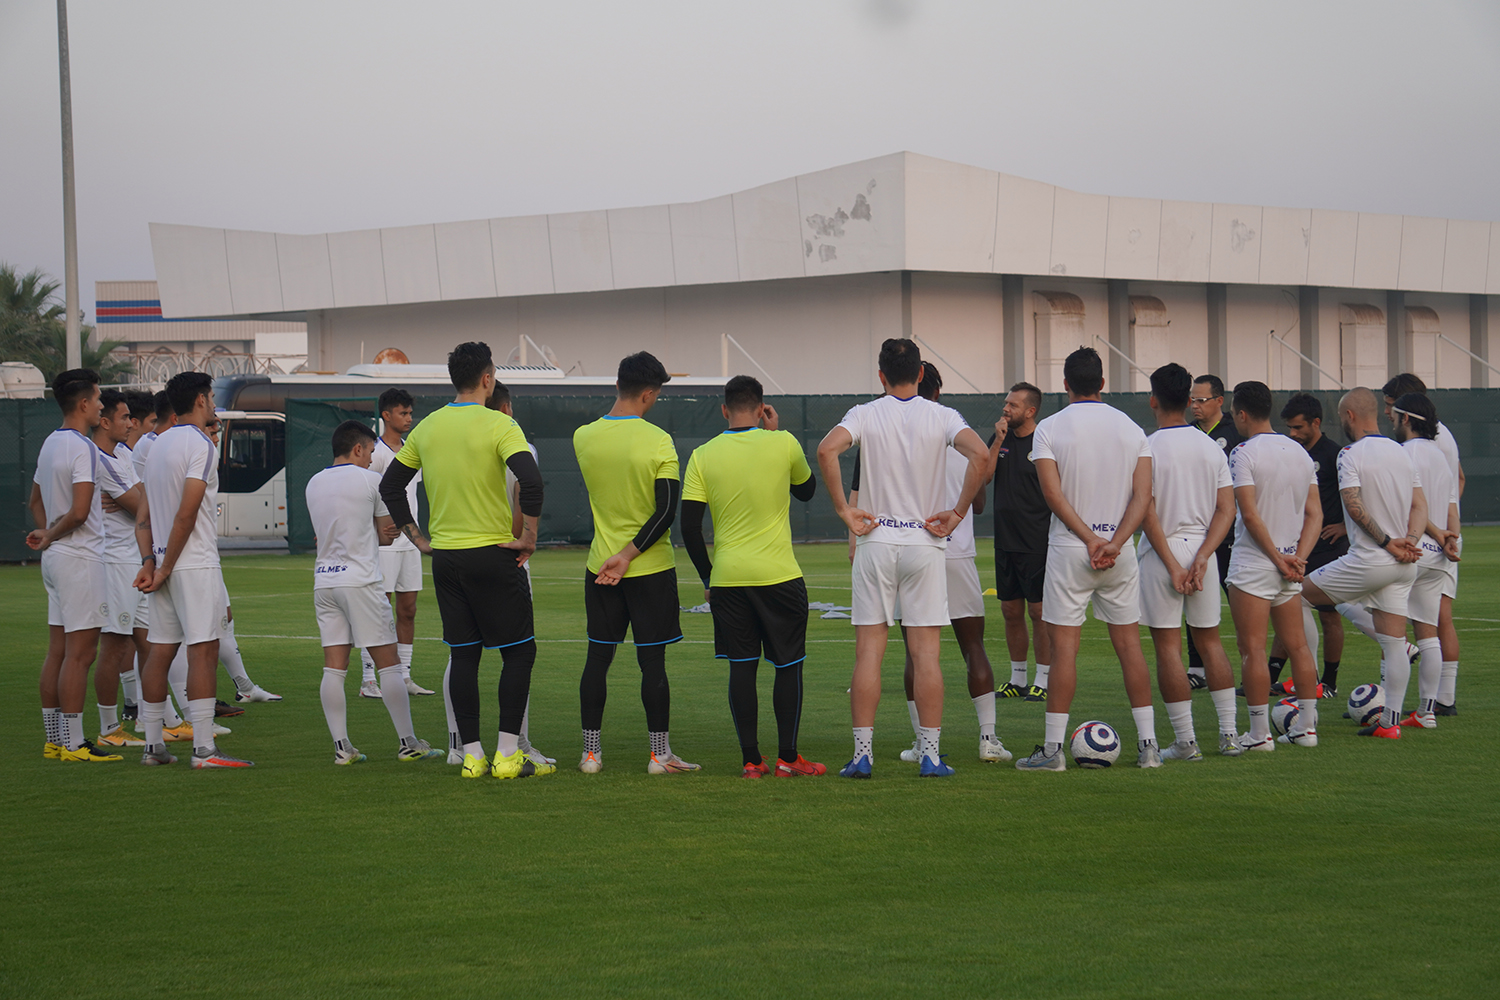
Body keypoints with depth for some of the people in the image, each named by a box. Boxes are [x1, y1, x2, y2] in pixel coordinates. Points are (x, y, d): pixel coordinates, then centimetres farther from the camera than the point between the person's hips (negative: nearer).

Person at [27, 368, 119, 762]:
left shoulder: (50, 444, 13)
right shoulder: (83, 449, -16)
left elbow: (36, 499, 24)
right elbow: (79, 512, -22)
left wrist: (46, 532, 12)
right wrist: (51, 536, -5)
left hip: (56, 558, 10)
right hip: (80, 559, -10)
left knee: (58, 652, 11)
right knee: (79, 653, -8)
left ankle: (54, 738, 15)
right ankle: (72, 743, -8)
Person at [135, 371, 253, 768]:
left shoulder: (159, 445, 15)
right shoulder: (200, 445, -11)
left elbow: (144, 516, 12)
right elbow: (186, 514, -17)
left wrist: (151, 562, 6)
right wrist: (165, 568, -12)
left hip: (166, 563, 8)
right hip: (195, 564, -8)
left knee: (160, 650, 9)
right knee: (203, 650, -9)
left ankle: (153, 744, 13)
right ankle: (204, 748, -13)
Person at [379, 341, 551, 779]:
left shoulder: (427, 428, 7)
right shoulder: (499, 425, -11)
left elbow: (390, 485, 13)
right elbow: (531, 481, -24)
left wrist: (418, 538, 16)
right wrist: (528, 537, -13)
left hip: (444, 557, 5)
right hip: (492, 554, -5)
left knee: (463, 654, 10)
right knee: (519, 652, 4)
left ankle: (472, 755, 9)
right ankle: (508, 755, -1)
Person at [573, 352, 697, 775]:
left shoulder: (583, 437, -2)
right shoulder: (658, 441, -13)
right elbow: (667, 510, -16)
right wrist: (628, 555, -13)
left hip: (600, 565, 4)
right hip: (651, 567, -3)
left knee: (597, 658, 10)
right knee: (652, 662, 2)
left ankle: (590, 752, 12)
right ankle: (660, 754, 6)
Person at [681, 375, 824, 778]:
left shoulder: (703, 456, 0)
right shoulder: (782, 444, -4)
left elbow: (689, 526, 0)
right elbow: (806, 490, 16)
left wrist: (707, 578, 11)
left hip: (727, 578, 2)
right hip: (779, 576, -2)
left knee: (742, 667, 6)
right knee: (788, 666, 8)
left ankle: (751, 759, 5)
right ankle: (788, 757, 8)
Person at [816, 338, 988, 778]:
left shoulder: (865, 415, -1)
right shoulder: (942, 417, 0)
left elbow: (827, 450, -18)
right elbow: (980, 455, -16)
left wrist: (844, 510, -11)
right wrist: (957, 513, -8)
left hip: (875, 543, 0)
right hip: (925, 544, 0)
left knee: (868, 652, 3)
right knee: (925, 654, 2)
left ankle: (862, 753, 1)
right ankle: (931, 755, 1)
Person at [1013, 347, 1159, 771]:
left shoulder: (1049, 429, -3)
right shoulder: (1131, 429, 6)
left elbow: (1053, 493, -12)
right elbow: (1143, 495, -3)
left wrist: (1089, 538, -12)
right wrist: (1115, 542, -11)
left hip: (1069, 548, -3)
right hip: (1120, 552, 3)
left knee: (1064, 646, -2)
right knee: (1128, 643, 7)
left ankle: (1053, 747, -2)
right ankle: (1148, 744, 7)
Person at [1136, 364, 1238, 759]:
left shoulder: (1147, 449, -9)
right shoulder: (1212, 449, 6)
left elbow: (1147, 513, -14)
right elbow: (1226, 509, 0)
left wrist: (1172, 564, -11)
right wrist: (1201, 557, -6)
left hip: (1163, 551, -5)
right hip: (1202, 551, 5)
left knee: (1168, 647, 0)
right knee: (1210, 640, 14)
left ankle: (1185, 741, -1)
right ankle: (1229, 733, 11)